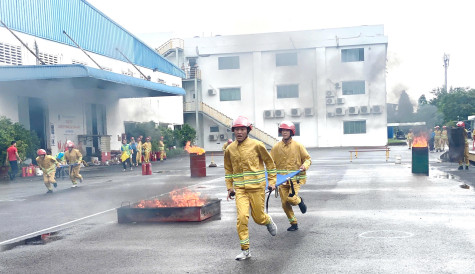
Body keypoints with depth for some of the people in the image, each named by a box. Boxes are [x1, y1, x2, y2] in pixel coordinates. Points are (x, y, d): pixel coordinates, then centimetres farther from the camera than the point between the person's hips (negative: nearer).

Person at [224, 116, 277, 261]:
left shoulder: (257, 145, -5)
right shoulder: (229, 149, 4)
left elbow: (269, 162, 6)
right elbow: (228, 169, 18)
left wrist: (272, 181, 5)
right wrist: (229, 188, 13)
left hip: (257, 187, -2)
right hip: (240, 189, 2)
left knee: (258, 217, 6)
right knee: (242, 217, -11)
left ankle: (268, 221, 44)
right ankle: (245, 250, 0)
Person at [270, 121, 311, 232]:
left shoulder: (298, 146, 0)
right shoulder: (276, 147, 5)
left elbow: (308, 159, 6)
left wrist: (304, 166, -14)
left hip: (295, 177, -3)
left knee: (291, 198, -20)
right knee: (285, 203, 3)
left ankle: (300, 201, 17)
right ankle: (294, 223, 20)